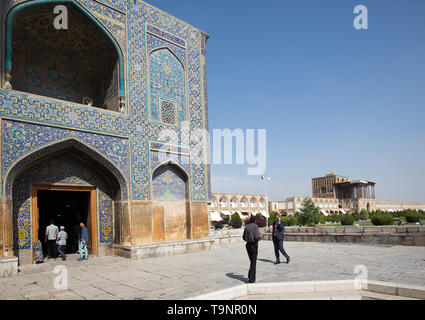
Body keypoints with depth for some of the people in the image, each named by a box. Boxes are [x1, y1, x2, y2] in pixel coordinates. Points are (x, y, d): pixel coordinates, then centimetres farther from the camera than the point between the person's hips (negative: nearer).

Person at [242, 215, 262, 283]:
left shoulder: (246, 227, 4)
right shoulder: (255, 226, -12)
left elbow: (244, 237, 9)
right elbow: (257, 237, -21)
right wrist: (260, 237, 1)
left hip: (248, 245, 5)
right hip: (254, 245, -5)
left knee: (252, 261, 20)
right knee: (253, 262, 1)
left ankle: (250, 276, 19)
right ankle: (251, 279, 2)